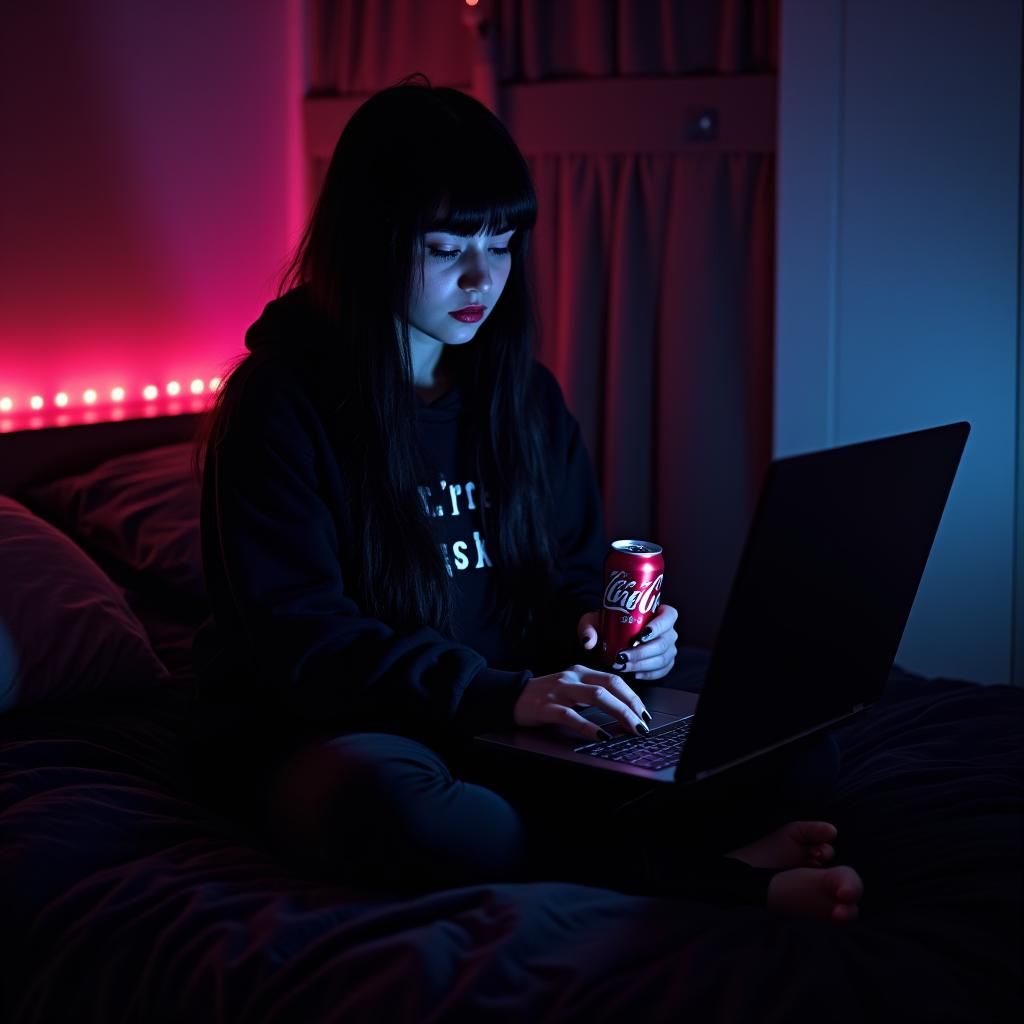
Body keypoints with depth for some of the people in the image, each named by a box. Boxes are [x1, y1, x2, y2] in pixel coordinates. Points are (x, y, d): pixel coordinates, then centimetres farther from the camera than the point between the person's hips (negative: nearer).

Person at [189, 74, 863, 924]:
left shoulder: (524, 394, 9)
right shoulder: (282, 404, -9)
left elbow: (572, 579, 15)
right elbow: (299, 638, -17)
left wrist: (599, 632, -11)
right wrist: (500, 693, -29)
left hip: (508, 721, 5)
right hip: (323, 733, -5)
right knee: (391, 804, -41)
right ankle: (721, 882, -31)